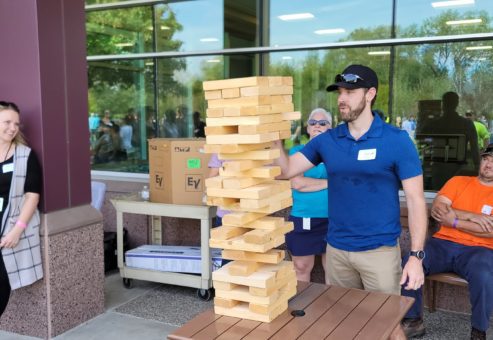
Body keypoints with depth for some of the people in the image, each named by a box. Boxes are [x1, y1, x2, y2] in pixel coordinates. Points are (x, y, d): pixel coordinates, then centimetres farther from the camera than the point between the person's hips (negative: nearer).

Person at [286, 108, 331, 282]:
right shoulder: (297, 151, 3)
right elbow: (297, 183, -11)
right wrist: (330, 182, -7)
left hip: (332, 219, 1)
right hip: (302, 219, 0)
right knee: (301, 267, 8)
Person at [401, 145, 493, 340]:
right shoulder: (458, 181, 13)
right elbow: (436, 209, -2)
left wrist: (454, 220, -12)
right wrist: (472, 216, -10)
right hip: (443, 243, 2)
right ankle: (413, 321, -6)